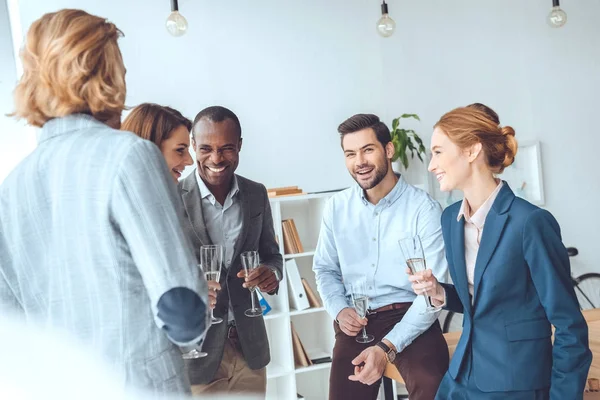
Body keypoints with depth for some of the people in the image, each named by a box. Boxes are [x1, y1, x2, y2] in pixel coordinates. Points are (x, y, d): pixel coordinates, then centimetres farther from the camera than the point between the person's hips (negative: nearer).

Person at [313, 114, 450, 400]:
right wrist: (339, 310, -5)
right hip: (355, 323, 4)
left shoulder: (424, 208, -8)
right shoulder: (336, 208, 5)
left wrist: (387, 347, -20)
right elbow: (325, 269, 16)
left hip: (409, 317, -3)